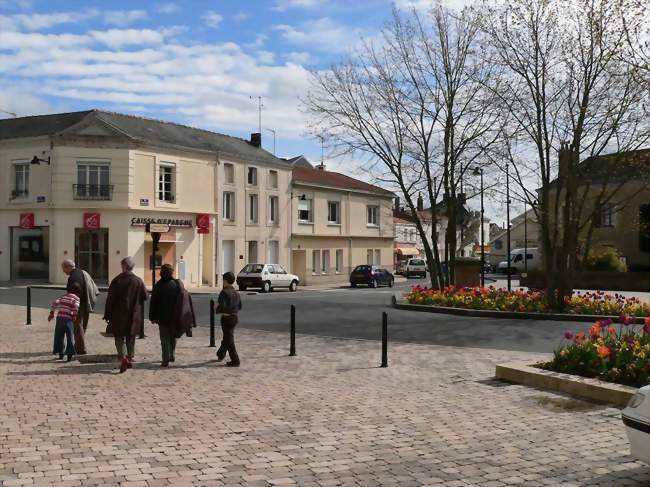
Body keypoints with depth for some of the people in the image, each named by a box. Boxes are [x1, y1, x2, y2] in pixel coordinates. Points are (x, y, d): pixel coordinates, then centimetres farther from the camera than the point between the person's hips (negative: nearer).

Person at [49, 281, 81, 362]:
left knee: (59, 337, 16)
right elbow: (76, 306, -17)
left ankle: (60, 354, 22)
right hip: (68, 319, -5)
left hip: (59, 318, 5)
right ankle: (69, 355, 0)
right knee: (70, 338, 3)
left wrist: (51, 313, 9)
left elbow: (55, 303, 6)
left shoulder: (64, 296, 17)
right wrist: (74, 315, -6)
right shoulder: (76, 298, 3)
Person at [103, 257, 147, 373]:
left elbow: (110, 299, -6)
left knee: (119, 337, 4)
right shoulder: (138, 281, -3)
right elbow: (145, 296, 2)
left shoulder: (116, 281, -8)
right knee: (131, 337, 15)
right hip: (134, 315, 2)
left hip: (119, 315, -2)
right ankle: (130, 358, 20)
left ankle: (123, 357, -16)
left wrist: (107, 314, 1)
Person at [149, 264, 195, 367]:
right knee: (173, 337, 21)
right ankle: (172, 356, 27)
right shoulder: (177, 284, -2)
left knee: (165, 339, 3)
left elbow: (153, 303, -7)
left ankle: (165, 361, 0)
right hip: (175, 317, 3)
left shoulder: (157, 286, -9)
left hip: (163, 317, -3)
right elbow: (186, 299, 3)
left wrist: (152, 317, 1)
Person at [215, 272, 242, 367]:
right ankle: (220, 355, 44)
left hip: (227, 317, -8)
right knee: (227, 337, 24)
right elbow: (239, 306, 12)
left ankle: (235, 361, -1)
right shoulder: (236, 292, 6)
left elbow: (222, 306, -23)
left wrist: (216, 310, -4)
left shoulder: (224, 292, -17)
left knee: (229, 340, 0)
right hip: (235, 317, 8)